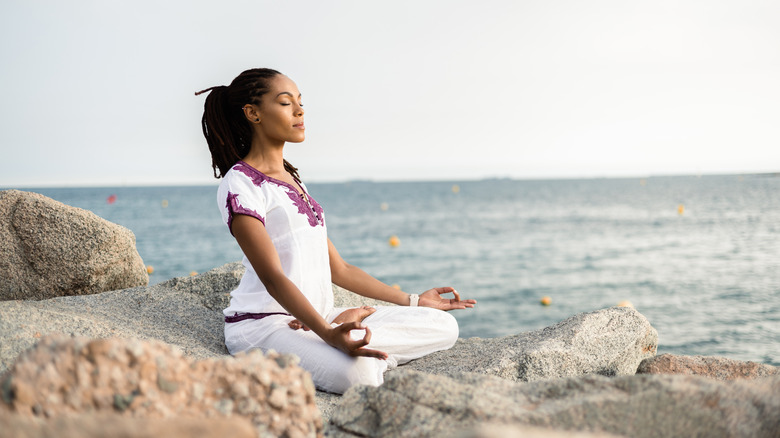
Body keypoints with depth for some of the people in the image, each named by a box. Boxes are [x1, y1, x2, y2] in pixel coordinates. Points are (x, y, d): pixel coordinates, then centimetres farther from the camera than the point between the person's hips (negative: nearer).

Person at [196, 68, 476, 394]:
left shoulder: (292, 181, 21)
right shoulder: (240, 184, -7)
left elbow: (337, 269, 22)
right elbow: (272, 276, -19)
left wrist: (411, 301, 21)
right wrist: (327, 334, -33)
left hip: (316, 317, 9)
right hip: (263, 323, -9)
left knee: (444, 326, -5)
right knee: (356, 375, -39)